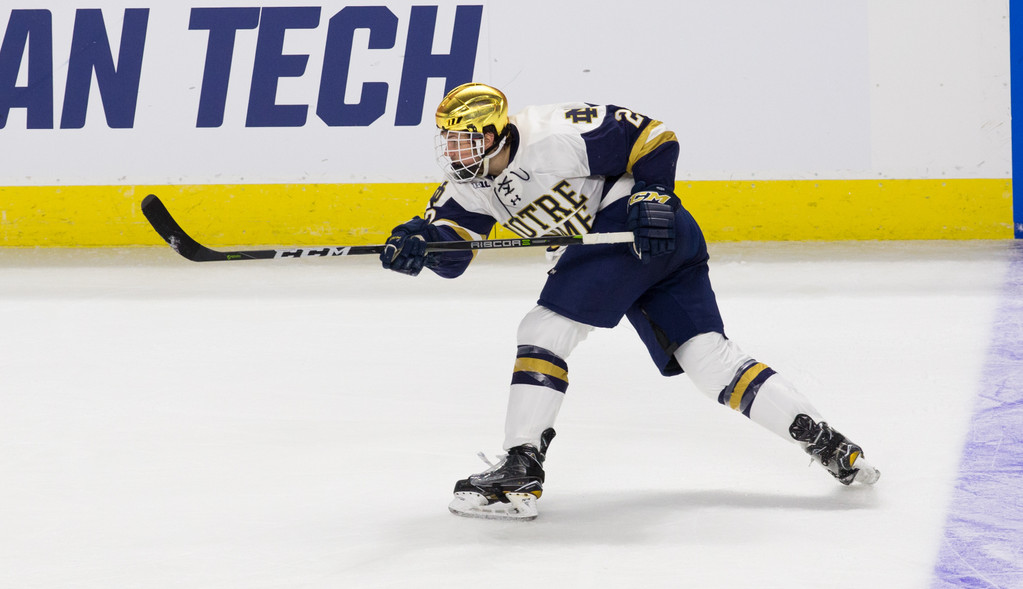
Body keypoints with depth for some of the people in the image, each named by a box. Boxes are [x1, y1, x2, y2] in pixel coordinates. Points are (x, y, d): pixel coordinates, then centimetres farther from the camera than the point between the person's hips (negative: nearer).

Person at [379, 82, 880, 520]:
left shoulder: (548, 138, -16)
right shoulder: (473, 182, 11)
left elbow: (649, 137, -13)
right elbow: (450, 250, 7)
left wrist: (652, 194, -21)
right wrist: (418, 242, -13)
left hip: (646, 231, -10)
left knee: (546, 328, -11)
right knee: (707, 356, 2)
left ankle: (520, 472, -13)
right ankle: (822, 440, -1)